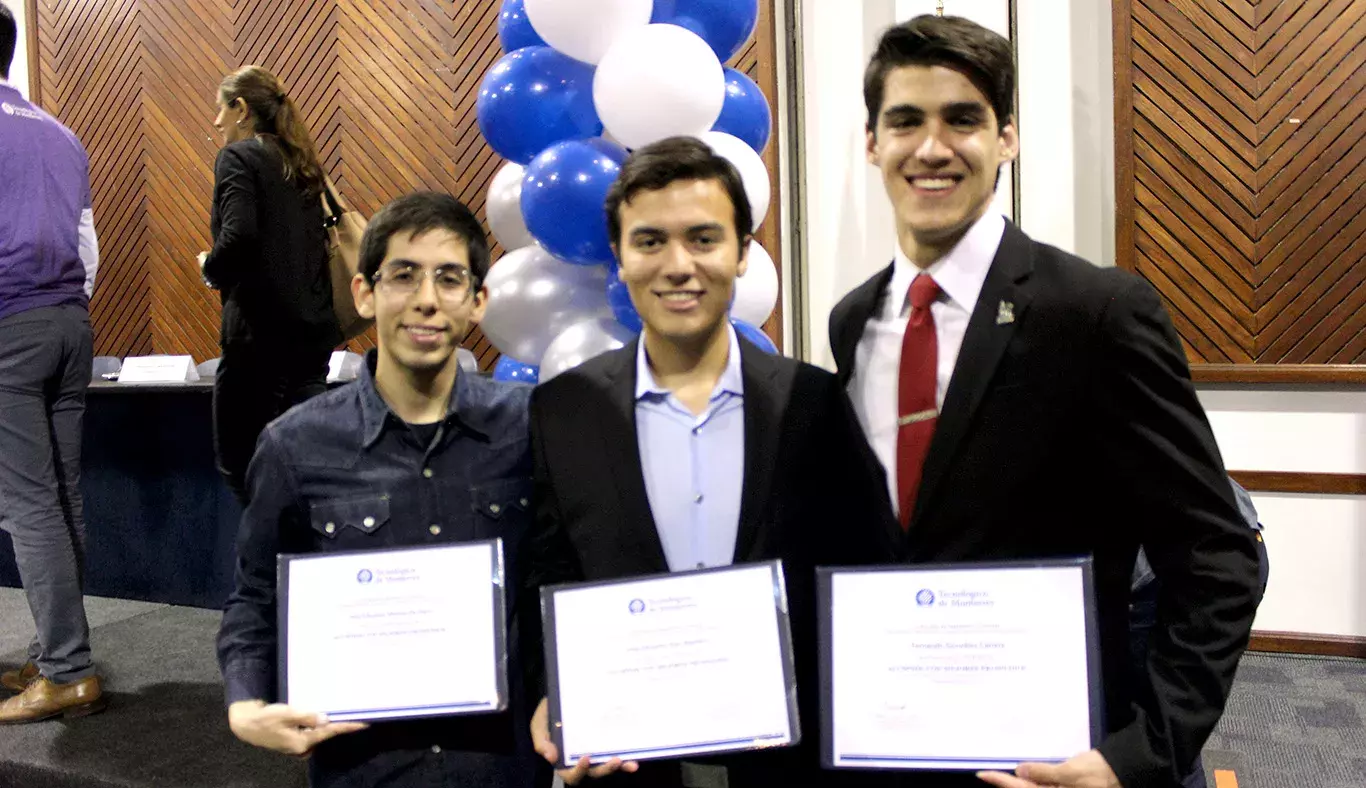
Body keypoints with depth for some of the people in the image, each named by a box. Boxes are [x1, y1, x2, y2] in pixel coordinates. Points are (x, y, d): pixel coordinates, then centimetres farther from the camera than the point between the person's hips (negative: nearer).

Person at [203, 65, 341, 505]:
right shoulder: (300, 162, 16)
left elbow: (239, 235, -22)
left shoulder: (238, 156, -6)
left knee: (239, 462, 4)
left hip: (261, 331, -7)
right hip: (313, 328, 8)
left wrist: (212, 271, -3)